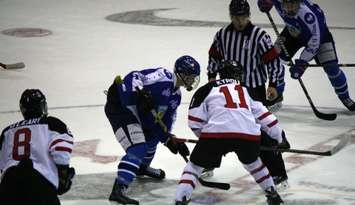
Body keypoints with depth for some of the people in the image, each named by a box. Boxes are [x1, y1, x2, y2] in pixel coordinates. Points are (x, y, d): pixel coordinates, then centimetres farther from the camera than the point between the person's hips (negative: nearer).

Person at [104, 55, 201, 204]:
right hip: (118, 106, -11)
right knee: (138, 147, -23)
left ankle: (142, 166, 52)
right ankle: (118, 190, -31)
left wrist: (170, 139, 3)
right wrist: (140, 94, -42)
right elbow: (133, 78, -28)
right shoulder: (163, 76, -18)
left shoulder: (176, 95, 11)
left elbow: (165, 122, 15)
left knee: (154, 133, 28)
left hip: (136, 111, 11)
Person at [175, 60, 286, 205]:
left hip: (216, 132, -3)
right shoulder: (246, 89, 31)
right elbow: (263, 115, 25)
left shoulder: (206, 89, 22)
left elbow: (195, 121, 15)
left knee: (195, 165, 16)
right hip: (249, 133, 3)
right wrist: (280, 136, 31)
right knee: (252, 161, 34)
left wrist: (205, 138, 29)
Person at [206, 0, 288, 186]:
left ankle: (278, 174, -6)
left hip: (254, 89, -5)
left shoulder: (259, 36, -13)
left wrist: (274, 85, -18)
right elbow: (214, 55, 18)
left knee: (263, 132, -10)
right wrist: (212, 76, 12)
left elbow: (274, 61, -12)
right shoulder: (222, 34, 1)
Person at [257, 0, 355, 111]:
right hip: (293, 30, 5)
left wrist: (302, 62, -40)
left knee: (331, 66, -11)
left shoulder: (308, 14, -43)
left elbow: (314, 43, -37)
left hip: (318, 32, -5)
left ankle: (344, 97, 13)